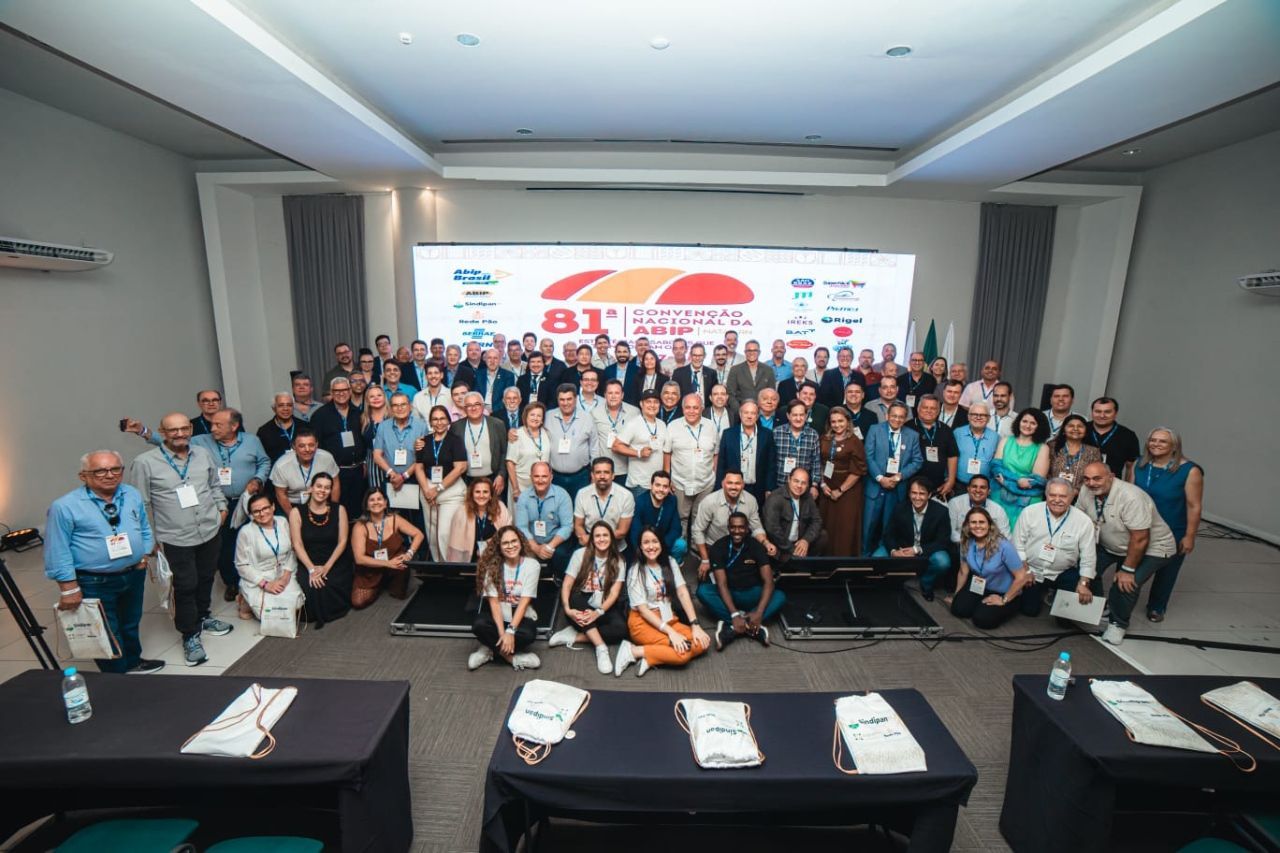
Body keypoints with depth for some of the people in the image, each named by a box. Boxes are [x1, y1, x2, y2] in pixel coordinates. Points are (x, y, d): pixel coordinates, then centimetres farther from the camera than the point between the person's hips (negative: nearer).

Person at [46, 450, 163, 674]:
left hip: (135, 575, 5)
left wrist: (146, 553, -1)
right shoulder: (65, 506, -18)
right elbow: (57, 551, -15)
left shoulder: (133, 495, -1)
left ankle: (132, 663, 46)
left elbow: (145, 529, 12)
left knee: (131, 624, 24)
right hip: (94, 583, -5)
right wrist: (69, 587, -15)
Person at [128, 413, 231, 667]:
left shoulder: (203, 454, 3)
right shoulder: (145, 462, -10)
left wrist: (222, 507, 9)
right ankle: (190, 636, 19)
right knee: (185, 587, 3)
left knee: (206, 578, 19)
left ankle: (202, 616, 41)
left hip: (210, 532, 4)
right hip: (176, 539, -4)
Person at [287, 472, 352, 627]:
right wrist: (311, 569, -16)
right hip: (308, 563, 0)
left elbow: (342, 541, -1)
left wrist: (326, 567, -13)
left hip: (335, 563, 0)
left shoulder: (339, 510, 1)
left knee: (330, 586, -26)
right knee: (309, 588, -26)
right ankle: (315, 614, 6)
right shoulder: (297, 512, 0)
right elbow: (297, 544, -4)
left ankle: (325, 613, 6)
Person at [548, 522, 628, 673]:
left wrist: (598, 612, -26)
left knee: (621, 629, -28)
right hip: (581, 606, 0)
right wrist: (567, 609, -27)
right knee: (574, 598, -34)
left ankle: (574, 636, -19)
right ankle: (601, 647, -34)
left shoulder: (618, 561, -1)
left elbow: (614, 592, -10)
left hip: (605, 608, 1)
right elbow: (566, 585, -10)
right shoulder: (580, 554, -4)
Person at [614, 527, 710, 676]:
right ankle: (634, 651, -16)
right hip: (643, 622, -6)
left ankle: (649, 658, -16)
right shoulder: (636, 571, -11)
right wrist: (670, 632, -22)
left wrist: (695, 625, -13)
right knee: (683, 651, -27)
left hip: (668, 618, 6)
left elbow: (683, 593, -2)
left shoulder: (669, 562, 4)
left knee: (703, 643, -16)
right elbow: (642, 609, -14)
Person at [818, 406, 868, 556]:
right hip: (827, 490, 4)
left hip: (848, 491, -4)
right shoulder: (825, 440, 8)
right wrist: (822, 484, -3)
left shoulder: (855, 442, -6)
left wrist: (840, 490, -12)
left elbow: (858, 470, -10)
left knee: (845, 529, 1)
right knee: (826, 526, 6)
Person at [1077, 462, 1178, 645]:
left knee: (1126, 584, -23)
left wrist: (1127, 570, -22)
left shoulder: (1131, 497, -33)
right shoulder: (1086, 492, -14)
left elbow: (1140, 539, -28)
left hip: (1152, 548, -6)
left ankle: (1119, 624, 4)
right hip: (1111, 546, 6)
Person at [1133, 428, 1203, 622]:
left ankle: (1156, 607, 35)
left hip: (1173, 534, -2)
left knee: (1166, 571, 16)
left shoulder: (1189, 470, -17)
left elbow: (1194, 506, -15)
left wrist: (1189, 536, -14)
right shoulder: (1140, 465, -5)